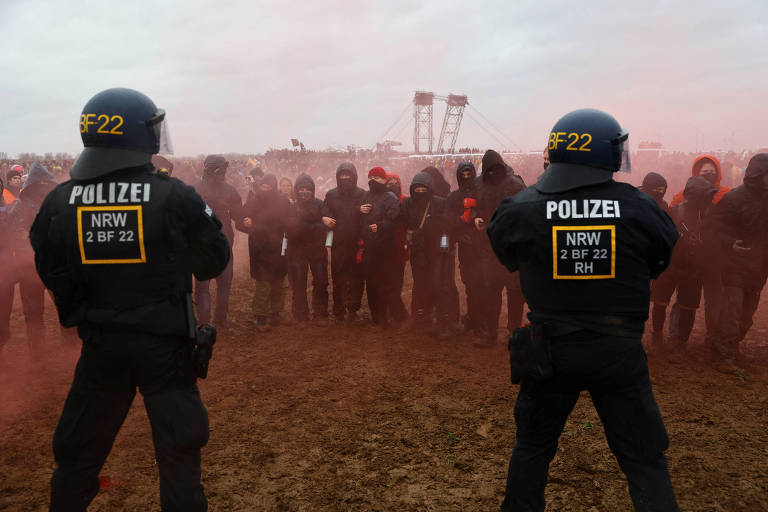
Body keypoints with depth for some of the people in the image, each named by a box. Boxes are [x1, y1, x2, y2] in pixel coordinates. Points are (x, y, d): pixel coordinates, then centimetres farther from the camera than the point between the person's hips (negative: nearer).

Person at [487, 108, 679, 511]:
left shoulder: (521, 209, -12)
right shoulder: (640, 208, -11)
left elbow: (508, 258, 7)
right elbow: (664, 261, 6)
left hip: (550, 351, 1)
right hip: (620, 352, 0)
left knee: (533, 446, 22)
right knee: (644, 459, 16)